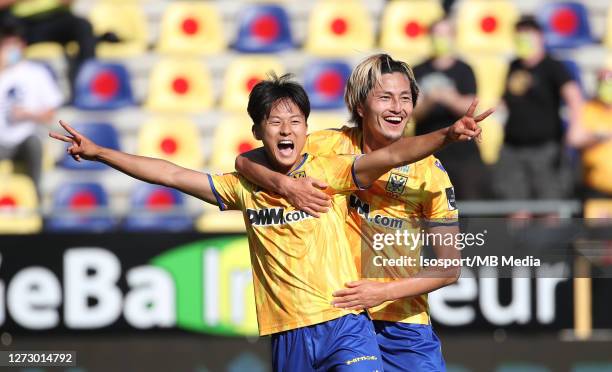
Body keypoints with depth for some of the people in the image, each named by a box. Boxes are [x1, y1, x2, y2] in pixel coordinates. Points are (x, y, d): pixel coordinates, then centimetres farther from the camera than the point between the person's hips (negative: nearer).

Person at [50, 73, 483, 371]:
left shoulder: (327, 173, 0)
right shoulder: (245, 187, 11)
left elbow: (388, 156, -15)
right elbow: (171, 175, 14)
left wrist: (445, 136, -31)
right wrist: (98, 152, 14)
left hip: (344, 327, -4)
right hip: (287, 336, 4)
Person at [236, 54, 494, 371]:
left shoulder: (430, 173, -7)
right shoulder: (332, 146, -4)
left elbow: (450, 269, -7)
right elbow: (245, 161, -1)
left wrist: (383, 292, -20)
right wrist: (285, 184, -22)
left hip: (402, 325, -1)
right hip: (333, 315, 1)